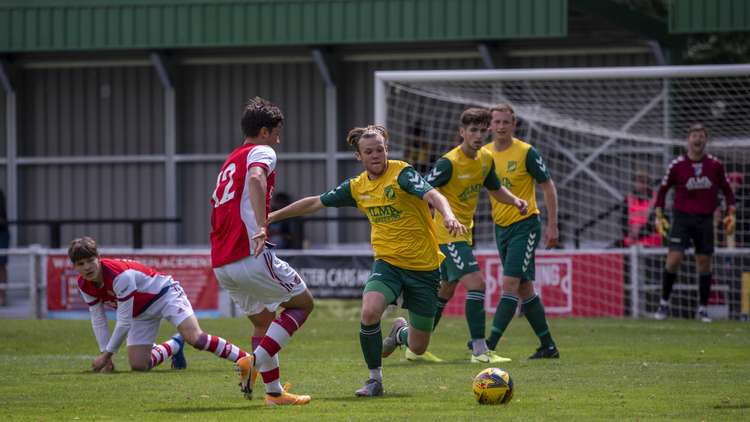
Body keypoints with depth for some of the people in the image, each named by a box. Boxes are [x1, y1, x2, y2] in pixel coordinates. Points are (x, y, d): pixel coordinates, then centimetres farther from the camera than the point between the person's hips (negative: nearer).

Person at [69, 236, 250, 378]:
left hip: (164, 293, -7)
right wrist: (105, 356, -5)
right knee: (138, 365, -4)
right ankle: (175, 345, 25)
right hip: (141, 312, 7)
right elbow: (98, 321, 1)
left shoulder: (120, 275, -34)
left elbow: (124, 322, -29)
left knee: (195, 338, -29)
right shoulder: (84, 285, -10)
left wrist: (107, 354, -23)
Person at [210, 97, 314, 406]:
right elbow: (256, 178, -24)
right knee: (303, 303, 7)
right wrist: (261, 226, -35)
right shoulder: (262, 152, -1)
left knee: (263, 320, 22)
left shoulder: (229, 162, 26)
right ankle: (255, 361, -10)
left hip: (220, 264, 8)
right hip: (251, 256, -8)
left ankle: (274, 392, 20)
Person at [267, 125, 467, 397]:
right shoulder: (357, 187, 4)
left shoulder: (401, 173, -12)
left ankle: (400, 333, 42)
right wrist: (272, 216, 18)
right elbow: (315, 203, 15)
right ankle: (375, 380, -8)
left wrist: (448, 216, -50)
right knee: (369, 312, -29)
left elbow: (432, 195, -29)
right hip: (387, 262, 3)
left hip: (424, 267, -3)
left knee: (418, 347, 2)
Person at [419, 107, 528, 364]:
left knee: (445, 291, 16)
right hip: (447, 233, -9)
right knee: (476, 283, -19)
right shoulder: (448, 163, -19)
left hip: (463, 233, 9)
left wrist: (516, 201, 3)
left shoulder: (485, 159, 5)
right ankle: (479, 350, -17)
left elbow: (495, 189, 21)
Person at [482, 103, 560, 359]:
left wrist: (552, 225, -10)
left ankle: (491, 344, -21)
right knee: (524, 288, 10)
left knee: (510, 283, -15)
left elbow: (548, 187, -6)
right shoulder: (484, 154, 4)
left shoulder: (526, 153, -11)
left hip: (525, 224, -7)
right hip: (501, 227, 7)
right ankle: (548, 346, 17)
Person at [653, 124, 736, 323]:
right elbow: (663, 189, 6)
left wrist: (731, 215, 4)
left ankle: (703, 309, 12)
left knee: (704, 263, 2)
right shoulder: (677, 165, -3)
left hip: (705, 219, 2)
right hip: (682, 217, -2)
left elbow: (726, 189, 12)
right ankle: (664, 303, 2)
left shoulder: (715, 165, 1)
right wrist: (659, 216, 1)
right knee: (673, 259, -13)